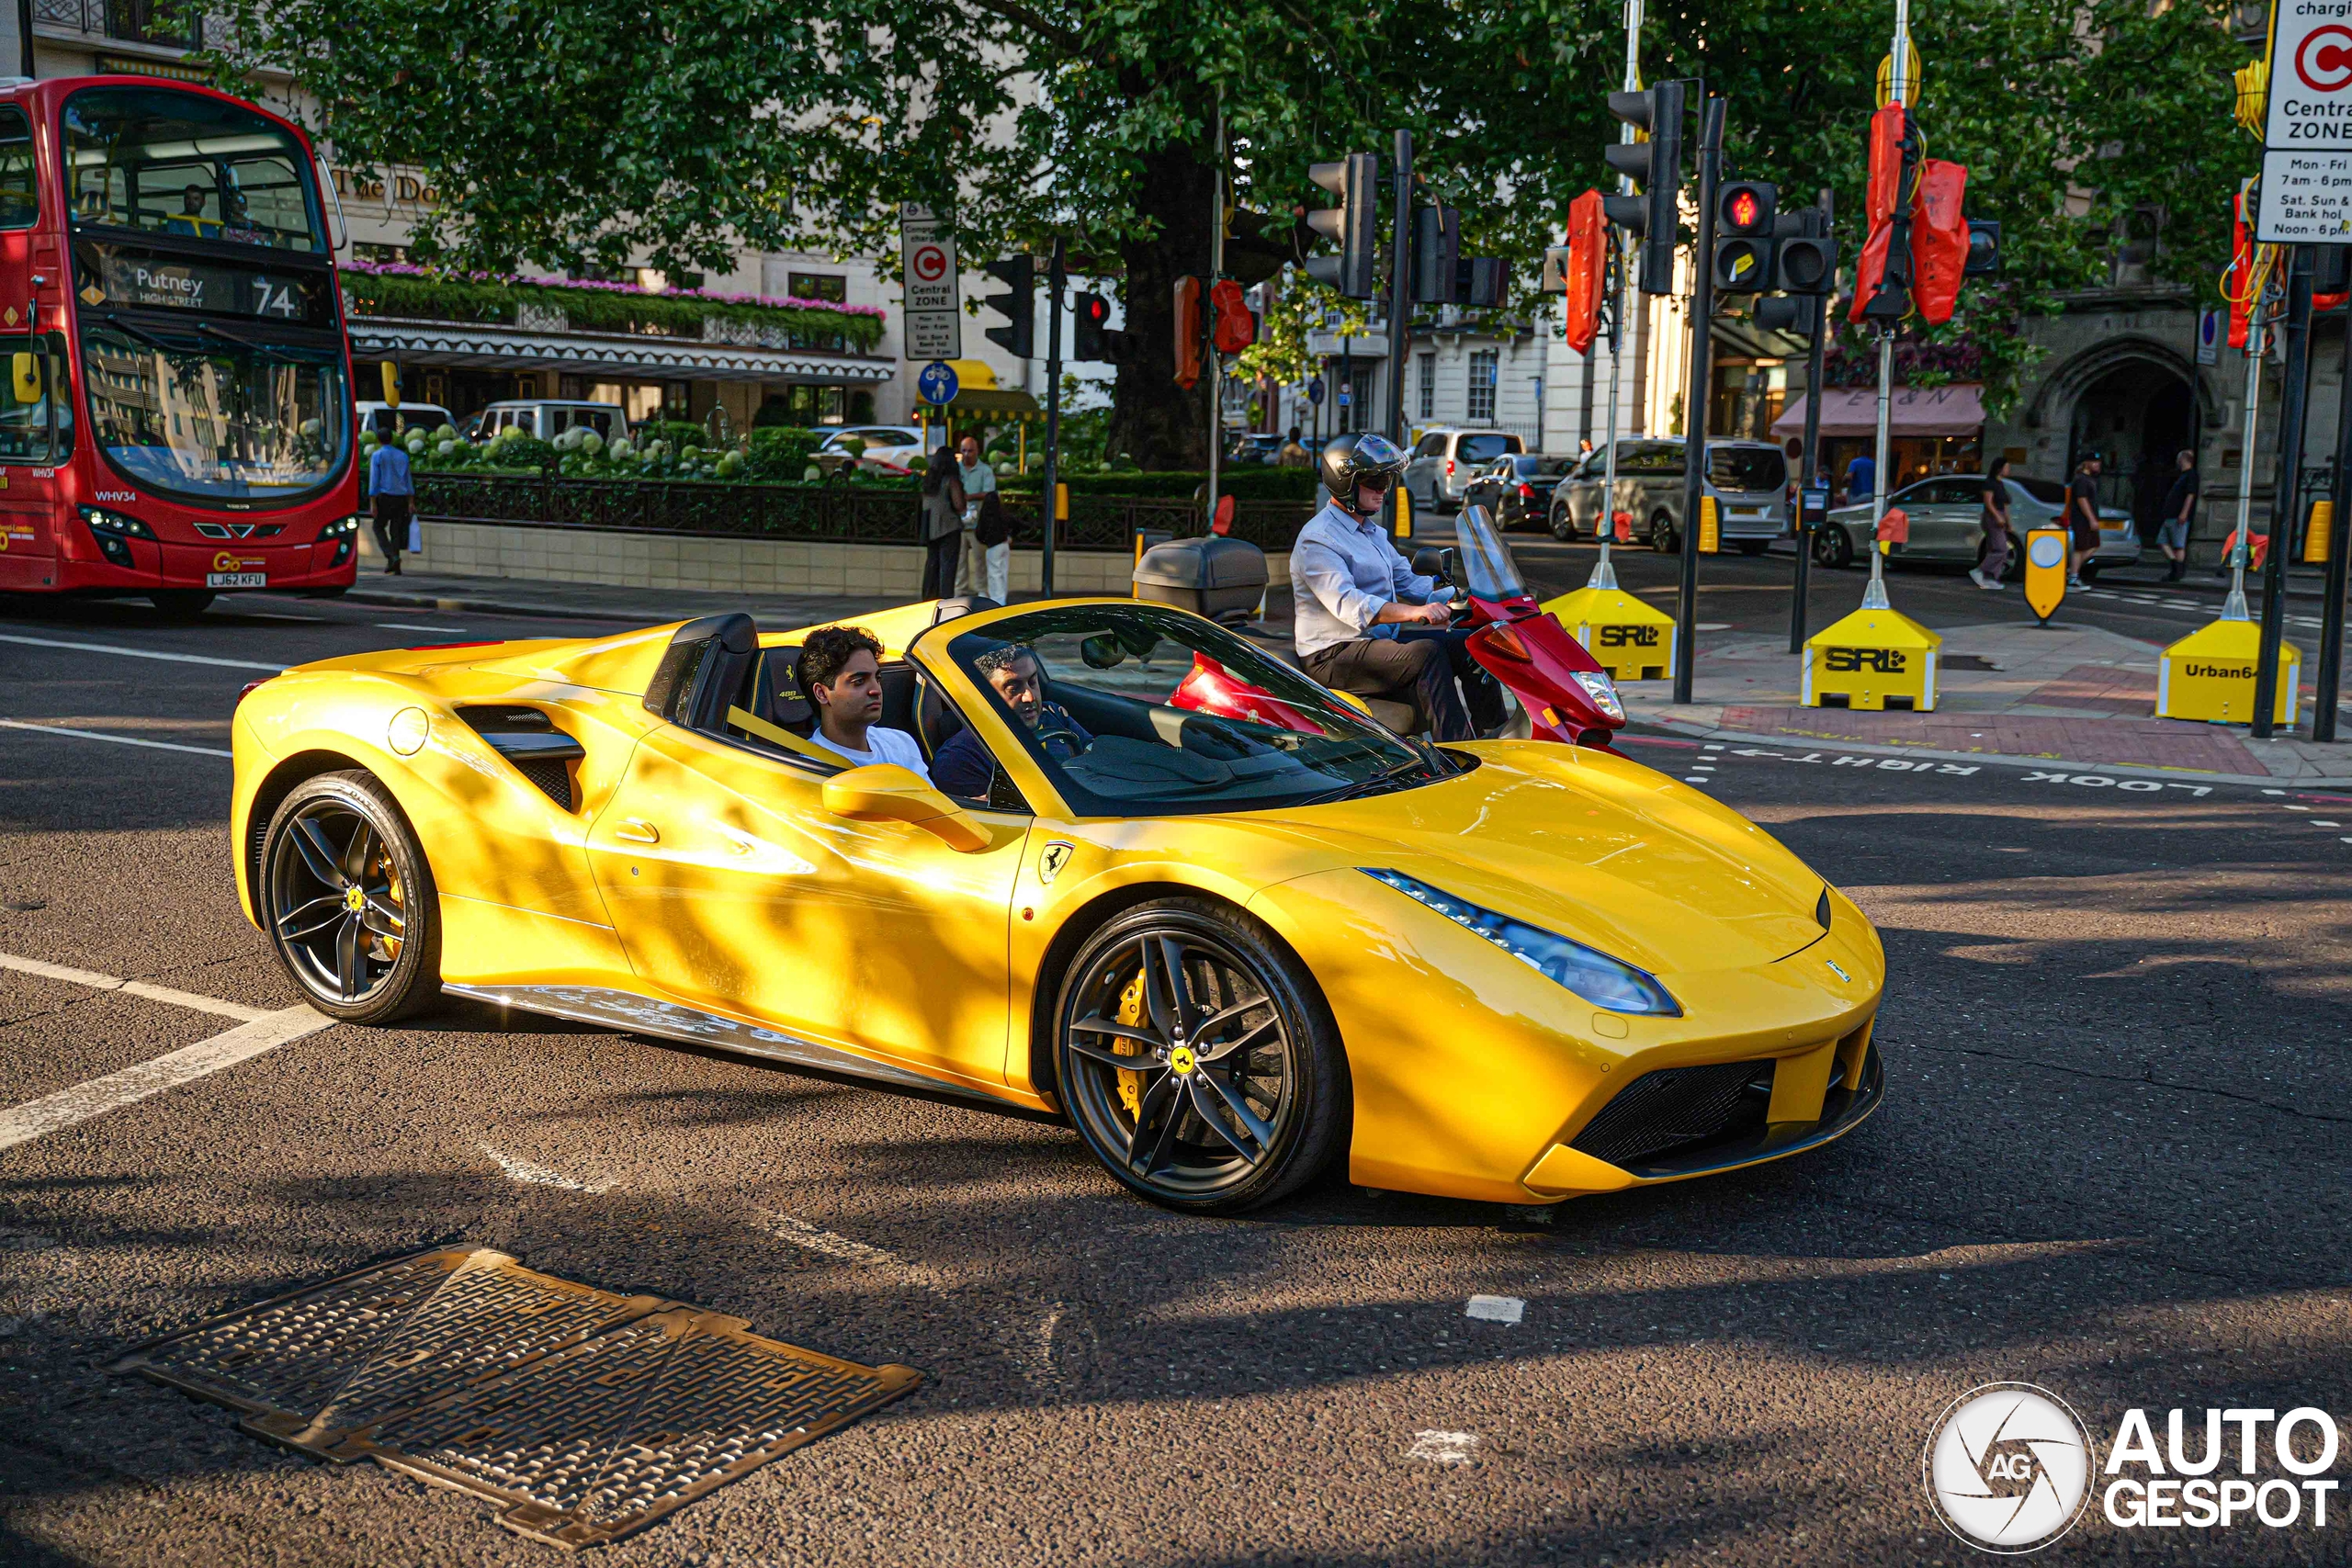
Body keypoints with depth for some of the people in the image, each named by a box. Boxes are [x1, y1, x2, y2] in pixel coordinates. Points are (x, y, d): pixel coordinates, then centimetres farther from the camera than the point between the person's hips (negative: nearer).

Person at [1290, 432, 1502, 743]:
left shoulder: (1373, 532, 19)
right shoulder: (1318, 540, -15)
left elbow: (1406, 580, 20)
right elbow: (1346, 603, -30)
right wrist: (1413, 612, -43)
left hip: (1381, 638, 10)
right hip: (1333, 655, -10)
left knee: (1470, 645, 1)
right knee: (1427, 653, -31)